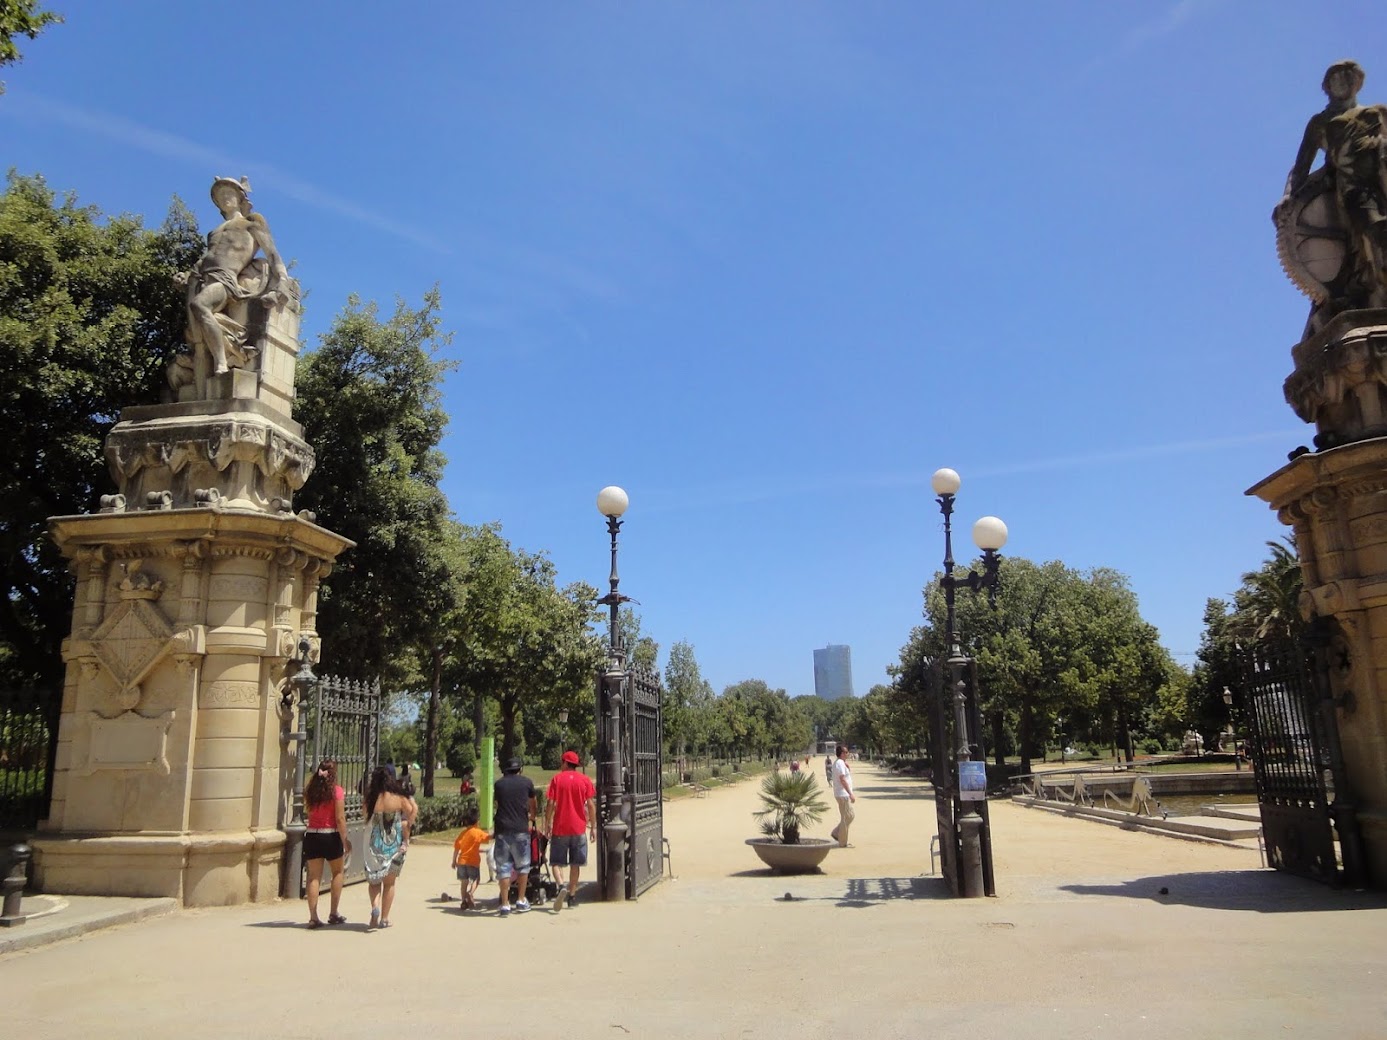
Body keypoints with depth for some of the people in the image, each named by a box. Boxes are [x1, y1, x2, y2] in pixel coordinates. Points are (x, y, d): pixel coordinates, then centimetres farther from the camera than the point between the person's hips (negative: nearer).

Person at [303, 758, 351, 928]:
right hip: (331, 836, -3)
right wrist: (345, 840, -6)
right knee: (337, 872, 16)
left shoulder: (310, 791, 1)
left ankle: (313, 917, 3)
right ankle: (333, 914, 18)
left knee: (314, 876, 6)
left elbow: (309, 811, 12)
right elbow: (340, 819, -13)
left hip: (312, 835, 3)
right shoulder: (337, 791, -11)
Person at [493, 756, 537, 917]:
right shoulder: (526, 782, 6)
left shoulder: (499, 784, 10)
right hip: (520, 830, -1)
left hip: (502, 830, 2)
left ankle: (505, 905, 4)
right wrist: (531, 819, 40)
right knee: (523, 866, 13)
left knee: (503, 867, 5)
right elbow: (533, 807, 18)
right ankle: (521, 901, 16)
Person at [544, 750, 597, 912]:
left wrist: (547, 824, 3)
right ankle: (572, 896, 12)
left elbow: (550, 803, -6)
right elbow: (591, 804, -1)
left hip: (559, 827, -1)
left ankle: (561, 886, -17)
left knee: (556, 861, 8)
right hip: (579, 828, 1)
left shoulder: (557, 778, -1)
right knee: (575, 864, 11)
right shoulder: (584, 779, 2)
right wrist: (593, 827, 6)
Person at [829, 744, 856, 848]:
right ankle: (842, 843, 2)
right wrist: (850, 794, -24)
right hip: (843, 795, -10)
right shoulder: (840, 763, -16)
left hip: (844, 794, 10)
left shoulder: (839, 763, 16)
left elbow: (848, 775, 22)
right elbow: (843, 780, -23)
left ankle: (836, 833, 16)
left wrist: (847, 766, 8)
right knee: (846, 818, -4)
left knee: (851, 816, 15)